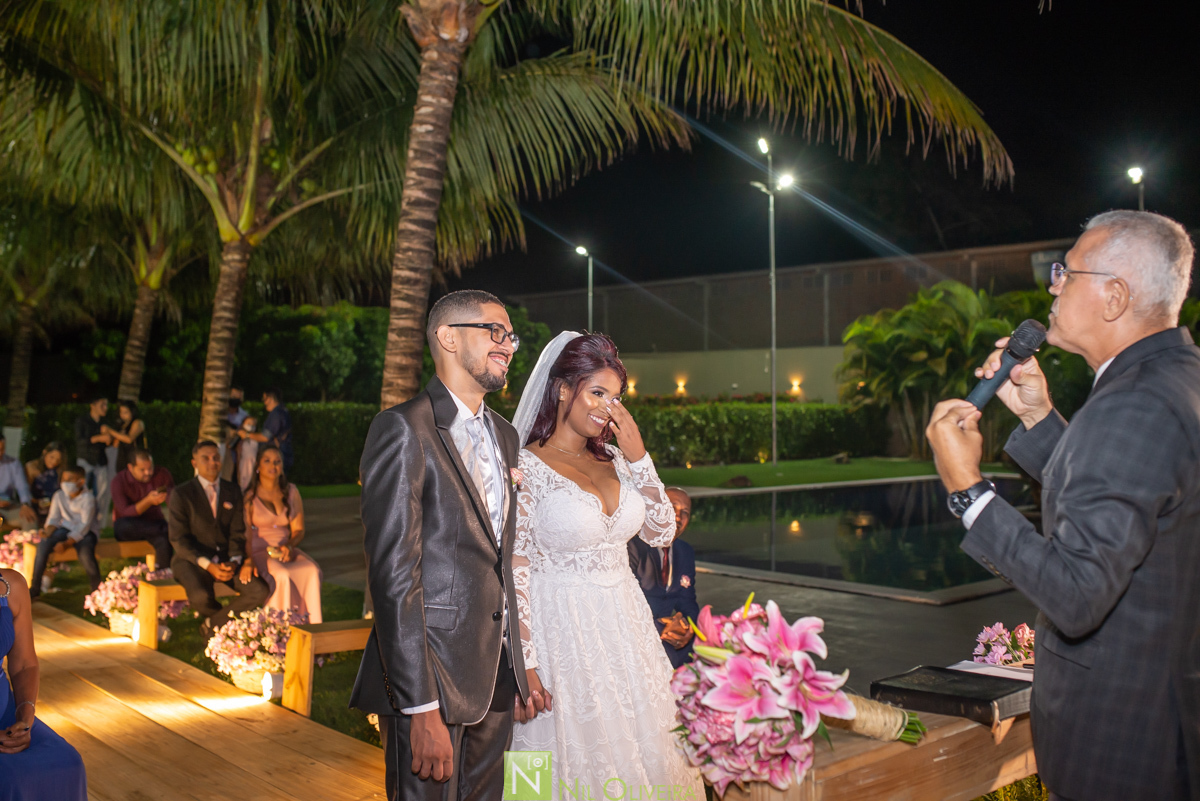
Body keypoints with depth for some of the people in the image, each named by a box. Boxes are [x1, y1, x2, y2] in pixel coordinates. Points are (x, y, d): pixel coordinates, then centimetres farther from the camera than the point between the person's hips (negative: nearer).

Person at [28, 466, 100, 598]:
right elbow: (54, 519, 4)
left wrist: (66, 543, -29)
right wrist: (48, 531, -21)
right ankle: (34, 588, -9)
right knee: (43, 544, -23)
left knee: (85, 553, -35)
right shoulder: (59, 495, 1)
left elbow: (84, 525, -19)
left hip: (86, 531, -5)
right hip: (66, 529, 5)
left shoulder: (88, 498, -14)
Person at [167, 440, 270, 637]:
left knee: (260, 591, -21)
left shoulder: (233, 491, 9)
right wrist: (208, 565, -20)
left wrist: (234, 562, -13)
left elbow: (238, 533, 7)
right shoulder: (181, 494, -4)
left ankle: (212, 624, -1)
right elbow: (178, 540, -8)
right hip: (193, 560, -3)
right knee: (201, 596, -34)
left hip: (227, 559, 4)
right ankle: (230, 621, 1)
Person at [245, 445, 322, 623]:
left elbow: (298, 530, 12)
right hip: (259, 551, -3)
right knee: (281, 575, -35)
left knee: (312, 571, -28)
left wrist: (289, 547, -10)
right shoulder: (249, 496, 0)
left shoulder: (291, 492, 11)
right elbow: (245, 535, -6)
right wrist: (248, 560, -25)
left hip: (286, 550, 3)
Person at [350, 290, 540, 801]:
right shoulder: (404, 429, -12)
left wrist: (523, 663, 12)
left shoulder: (504, 436, 14)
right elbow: (393, 572, -18)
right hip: (431, 680, -7)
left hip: (496, 678, 7)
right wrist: (422, 708, -21)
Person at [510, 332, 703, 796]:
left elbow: (662, 533, 7)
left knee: (646, 752, 17)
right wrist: (524, 666, -17)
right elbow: (514, 571, -14)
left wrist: (638, 456, -3)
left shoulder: (614, 461, 7)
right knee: (578, 763, 6)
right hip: (564, 632, -6)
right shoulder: (526, 467, -12)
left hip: (624, 626, 7)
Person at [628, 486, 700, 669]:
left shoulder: (686, 552, 14)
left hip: (664, 627, 7)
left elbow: (687, 601, 14)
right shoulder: (633, 546, -12)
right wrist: (659, 629, -25)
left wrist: (687, 625, -9)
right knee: (668, 656, -33)